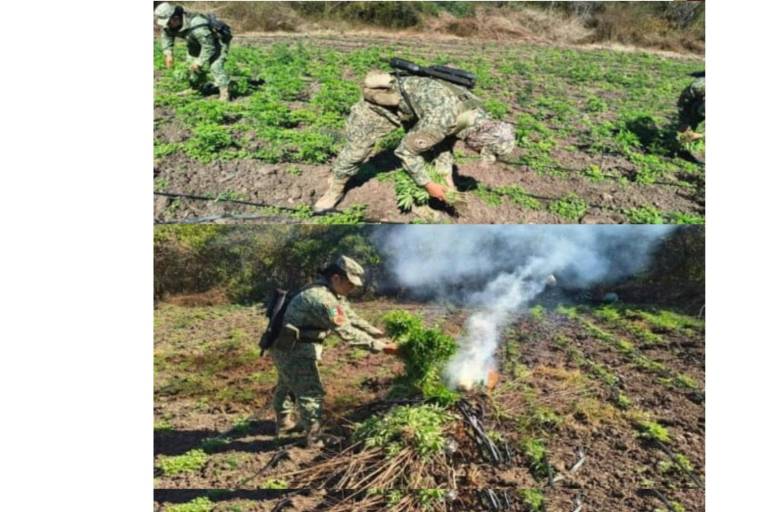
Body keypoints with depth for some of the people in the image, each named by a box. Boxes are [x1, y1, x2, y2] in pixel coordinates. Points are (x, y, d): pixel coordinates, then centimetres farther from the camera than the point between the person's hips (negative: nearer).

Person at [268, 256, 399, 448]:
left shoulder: (334, 295, 4)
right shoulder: (323, 298, -29)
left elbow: (353, 319, 8)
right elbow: (347, 332, -30)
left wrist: (380, 336, 0)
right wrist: (379, 346, -25)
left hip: (289, 348, 11)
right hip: (294, 350, -11)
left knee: (287, 385, 27)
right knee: (311, 393, -3)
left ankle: (284, 423, 46)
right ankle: (313, 438, 9)